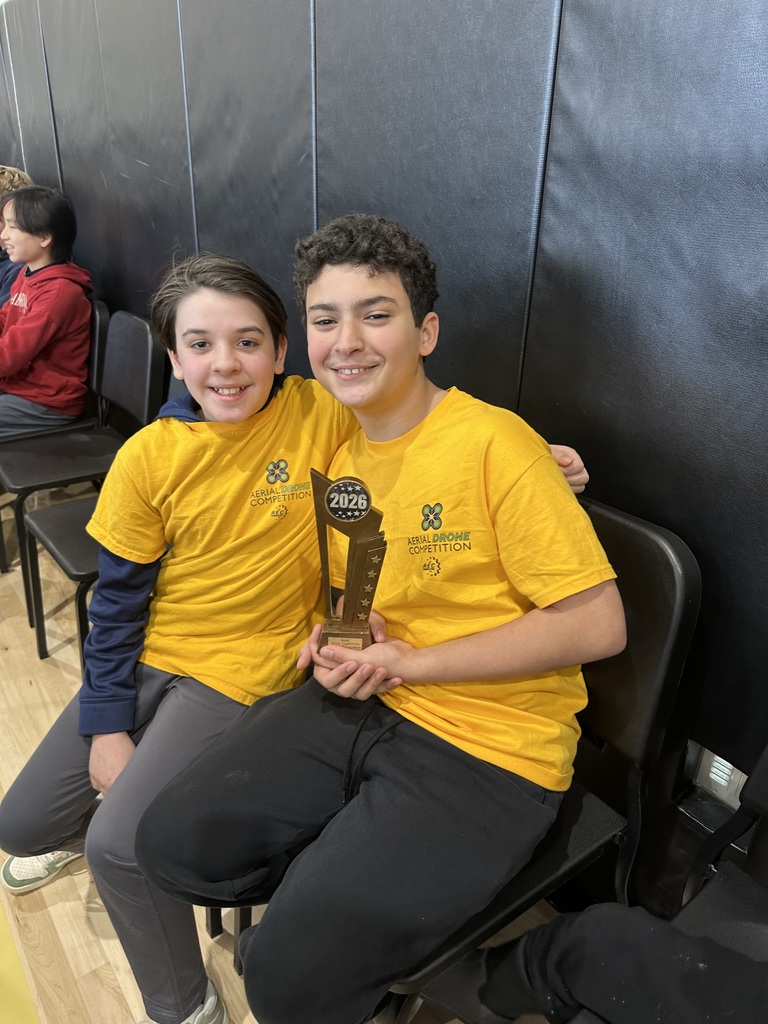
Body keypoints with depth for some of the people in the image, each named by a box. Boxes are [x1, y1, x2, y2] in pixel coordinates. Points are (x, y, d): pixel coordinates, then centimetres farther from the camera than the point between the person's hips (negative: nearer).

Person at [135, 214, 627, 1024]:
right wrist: (333, 639, -3)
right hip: (359, 707, 7)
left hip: (489, 751, -6)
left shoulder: (493, 442, -17)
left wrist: (409, 662, -17)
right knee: (172, 841, 0)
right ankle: (344, 880, 19)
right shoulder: (336, 450, 6)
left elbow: (598, 624, -18)